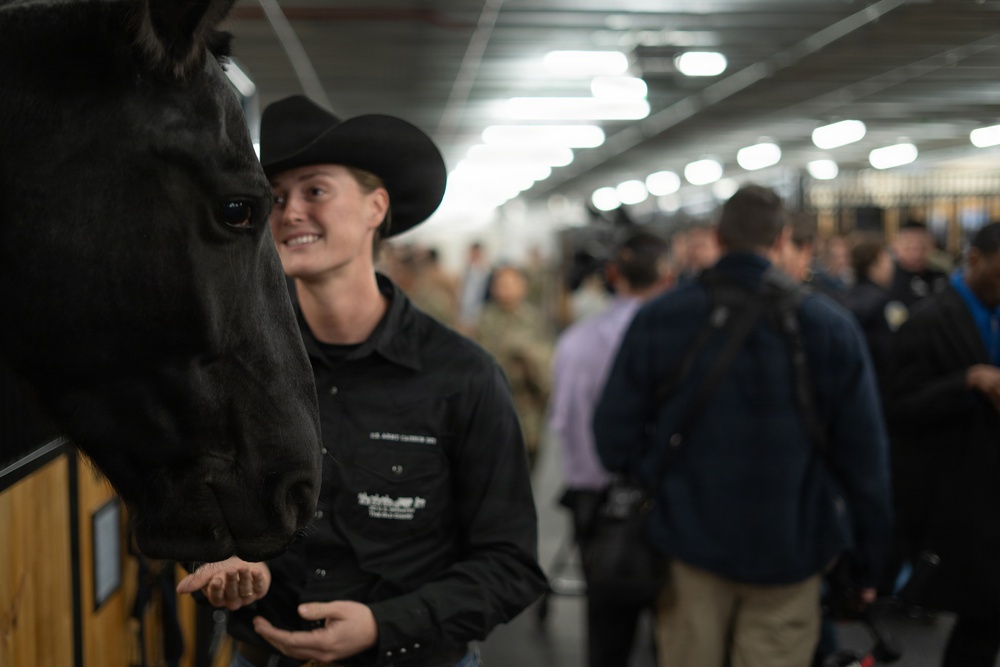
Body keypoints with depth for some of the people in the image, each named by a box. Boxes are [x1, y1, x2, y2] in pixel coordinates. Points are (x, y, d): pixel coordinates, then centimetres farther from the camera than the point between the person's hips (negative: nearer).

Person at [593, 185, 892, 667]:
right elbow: (863, 454, -5)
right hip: (791, 551, -1)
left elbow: (615, 433, -5)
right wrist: (868, 561, 5)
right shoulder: (830, 325, -7)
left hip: (689, 541, 1)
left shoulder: (656, 319, -5)